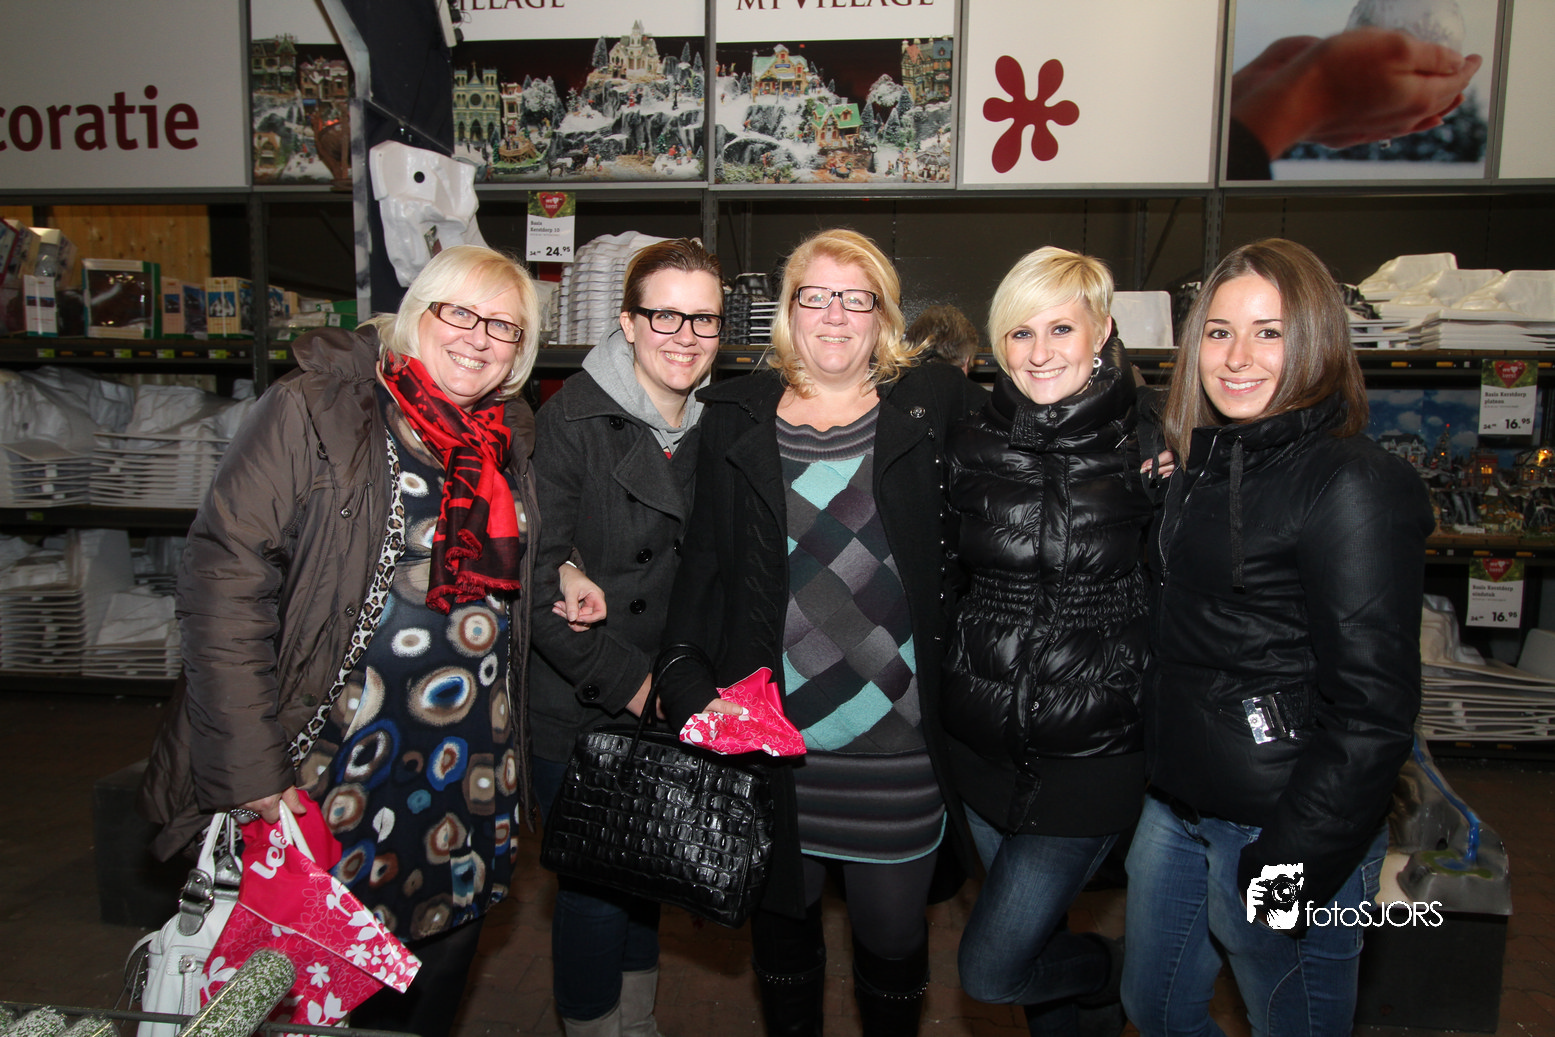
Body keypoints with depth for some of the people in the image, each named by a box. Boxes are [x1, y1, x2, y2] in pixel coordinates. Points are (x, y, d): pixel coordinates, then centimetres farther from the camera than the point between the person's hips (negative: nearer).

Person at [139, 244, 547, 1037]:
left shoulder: (512, 439, 8)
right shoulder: (312, 410, -11)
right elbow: (225, 578, -16)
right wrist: (253, 776, -20)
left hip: (469, 790, 5)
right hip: (333, 772, -5)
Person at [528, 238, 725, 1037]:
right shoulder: (572, 421, -15)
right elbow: (537, 578, -18)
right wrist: (627, 680, -17)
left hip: (667, 700, 6)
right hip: (578, 709, -5)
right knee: (597, 885, 5)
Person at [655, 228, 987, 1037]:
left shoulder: (934, 407, 1)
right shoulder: (734, 418, 4)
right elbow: (702, 562, 4)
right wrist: (686, 680, -5)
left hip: (898, 738, -1)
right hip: (768, 732, 1)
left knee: (892, 929, 13)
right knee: (780, 913, 19)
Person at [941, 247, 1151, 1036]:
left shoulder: (1146, 449, -10)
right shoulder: (971, 446, 1)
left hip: (1093, 750, -4)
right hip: (985, 742, 4)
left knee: (990, 970, 0)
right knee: (1033, 936, 21)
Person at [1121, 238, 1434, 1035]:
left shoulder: (1352, 484, -17)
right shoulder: (1205, 461, 8)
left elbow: (1373, 704, -20)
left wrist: (1298, 856, -20)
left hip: (1288, 823, -8)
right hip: (1178, 806, 8)